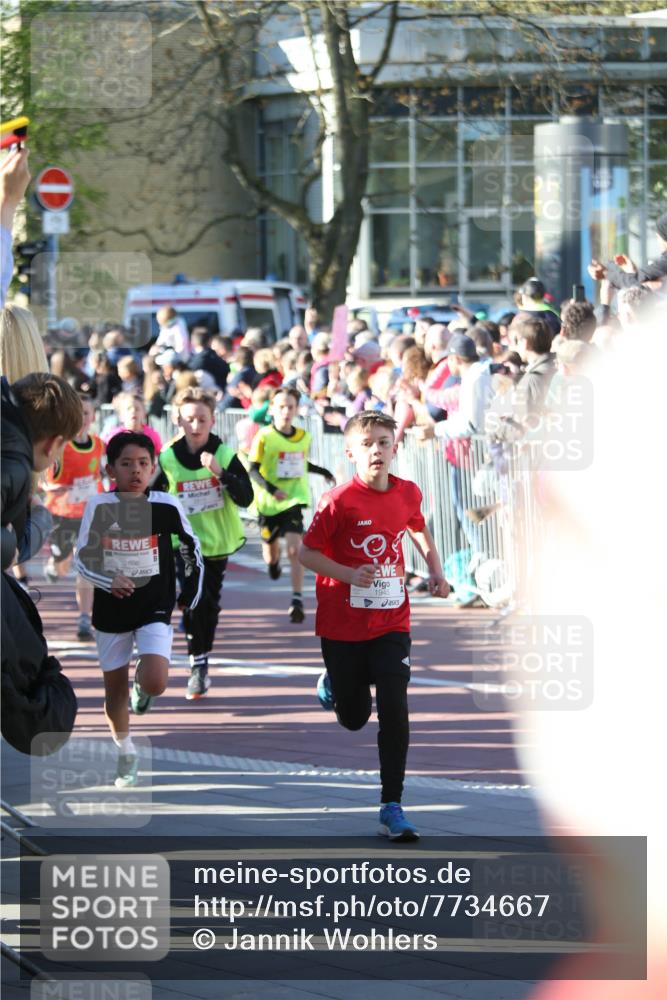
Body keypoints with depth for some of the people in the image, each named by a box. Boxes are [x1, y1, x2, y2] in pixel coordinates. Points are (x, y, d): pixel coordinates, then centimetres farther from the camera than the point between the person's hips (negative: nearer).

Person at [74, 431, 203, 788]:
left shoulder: (166, 506, -10)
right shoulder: (99, 506, -11)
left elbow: (191, 545, 7)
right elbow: (82, 558, -8)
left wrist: (191, 589, 11)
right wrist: (108, 580, -26)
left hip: (155, 608, -1)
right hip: (111, 610, 1)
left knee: (154, 683, -20)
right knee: (114, 686, 12)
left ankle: (142, 686, 19)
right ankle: (125, 754, 34)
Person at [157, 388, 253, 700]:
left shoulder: (224, 455, -6)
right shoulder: (168, 459, -5)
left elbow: (245, 498, -15)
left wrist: (221, 472, -27)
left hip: (218, 542, 1)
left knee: (210, 604, 10)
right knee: (196, 599, -17)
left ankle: (202, 660, 28)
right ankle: (198, 666, -8)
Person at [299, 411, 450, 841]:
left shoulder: (408, 494, -2)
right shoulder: (340, 501, -15)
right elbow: (308, 552, -11)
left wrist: (436, 571, 9)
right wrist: (350, 575, -24)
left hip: (392, 622, 2)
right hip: (343, 624, -2)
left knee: (394, 709, -11)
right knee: (354, 717, 11)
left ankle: (392, 806, -4)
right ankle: (333, 686, 49)